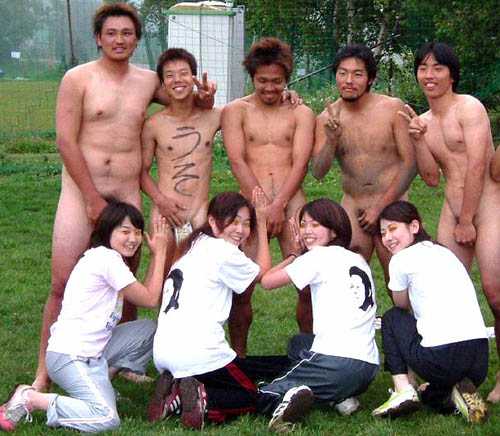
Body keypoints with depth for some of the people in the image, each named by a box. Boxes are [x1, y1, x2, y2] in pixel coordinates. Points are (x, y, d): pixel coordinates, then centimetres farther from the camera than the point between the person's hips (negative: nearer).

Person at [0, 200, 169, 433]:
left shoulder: (101, 257, 16)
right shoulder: (107, 258, -13)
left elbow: (144, 294, 16)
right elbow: (150, 299, -5)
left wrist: (156, 255, 14)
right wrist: (160, 252, 2)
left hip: (92, 351, 10)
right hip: (70, 357, -10)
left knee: (148, 328, 14)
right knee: (107, 418, -26)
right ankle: (29, 399, -12)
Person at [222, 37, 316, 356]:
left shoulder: (301, 113, 12)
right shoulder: (236, 111, 10)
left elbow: (300, 164, 1)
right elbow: (237, 161, -1)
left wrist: (278, 205, -12)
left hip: (292, 203, 1)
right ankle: (239, 356, 8)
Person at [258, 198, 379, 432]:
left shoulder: (319, 256, 0)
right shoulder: (360, 260, 20)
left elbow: (267, 281, 3)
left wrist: (296, 254, 20)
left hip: (335, 362, -7)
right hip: (368, 368, 7)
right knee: (299, 343, 34)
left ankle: (291, 394, -27)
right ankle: (340, 398, 11)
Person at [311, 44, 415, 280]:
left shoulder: (393, 108, -6)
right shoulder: (326, 118, 1)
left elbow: (409, 163, -6)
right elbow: (318, 172, -3)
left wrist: (380, 207, -9)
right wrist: (331, 139, -21)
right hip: (352, 208, 3)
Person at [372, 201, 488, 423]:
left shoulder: (402, 259, 3)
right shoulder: (446, 253, 23)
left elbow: (402, 306, 20)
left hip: (442, 358, -7)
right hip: (480, 362, 7)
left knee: (391, 318, 22)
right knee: (431, 394, 37)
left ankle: (403, 390, 7)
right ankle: (458, 394, 4)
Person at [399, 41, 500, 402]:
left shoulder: (468, 108, -7)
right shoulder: (423, 120, 13)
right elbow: (432, 177, 8)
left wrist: (467, 221, -12)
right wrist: (418, 138, -5)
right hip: (453, 210, 7)